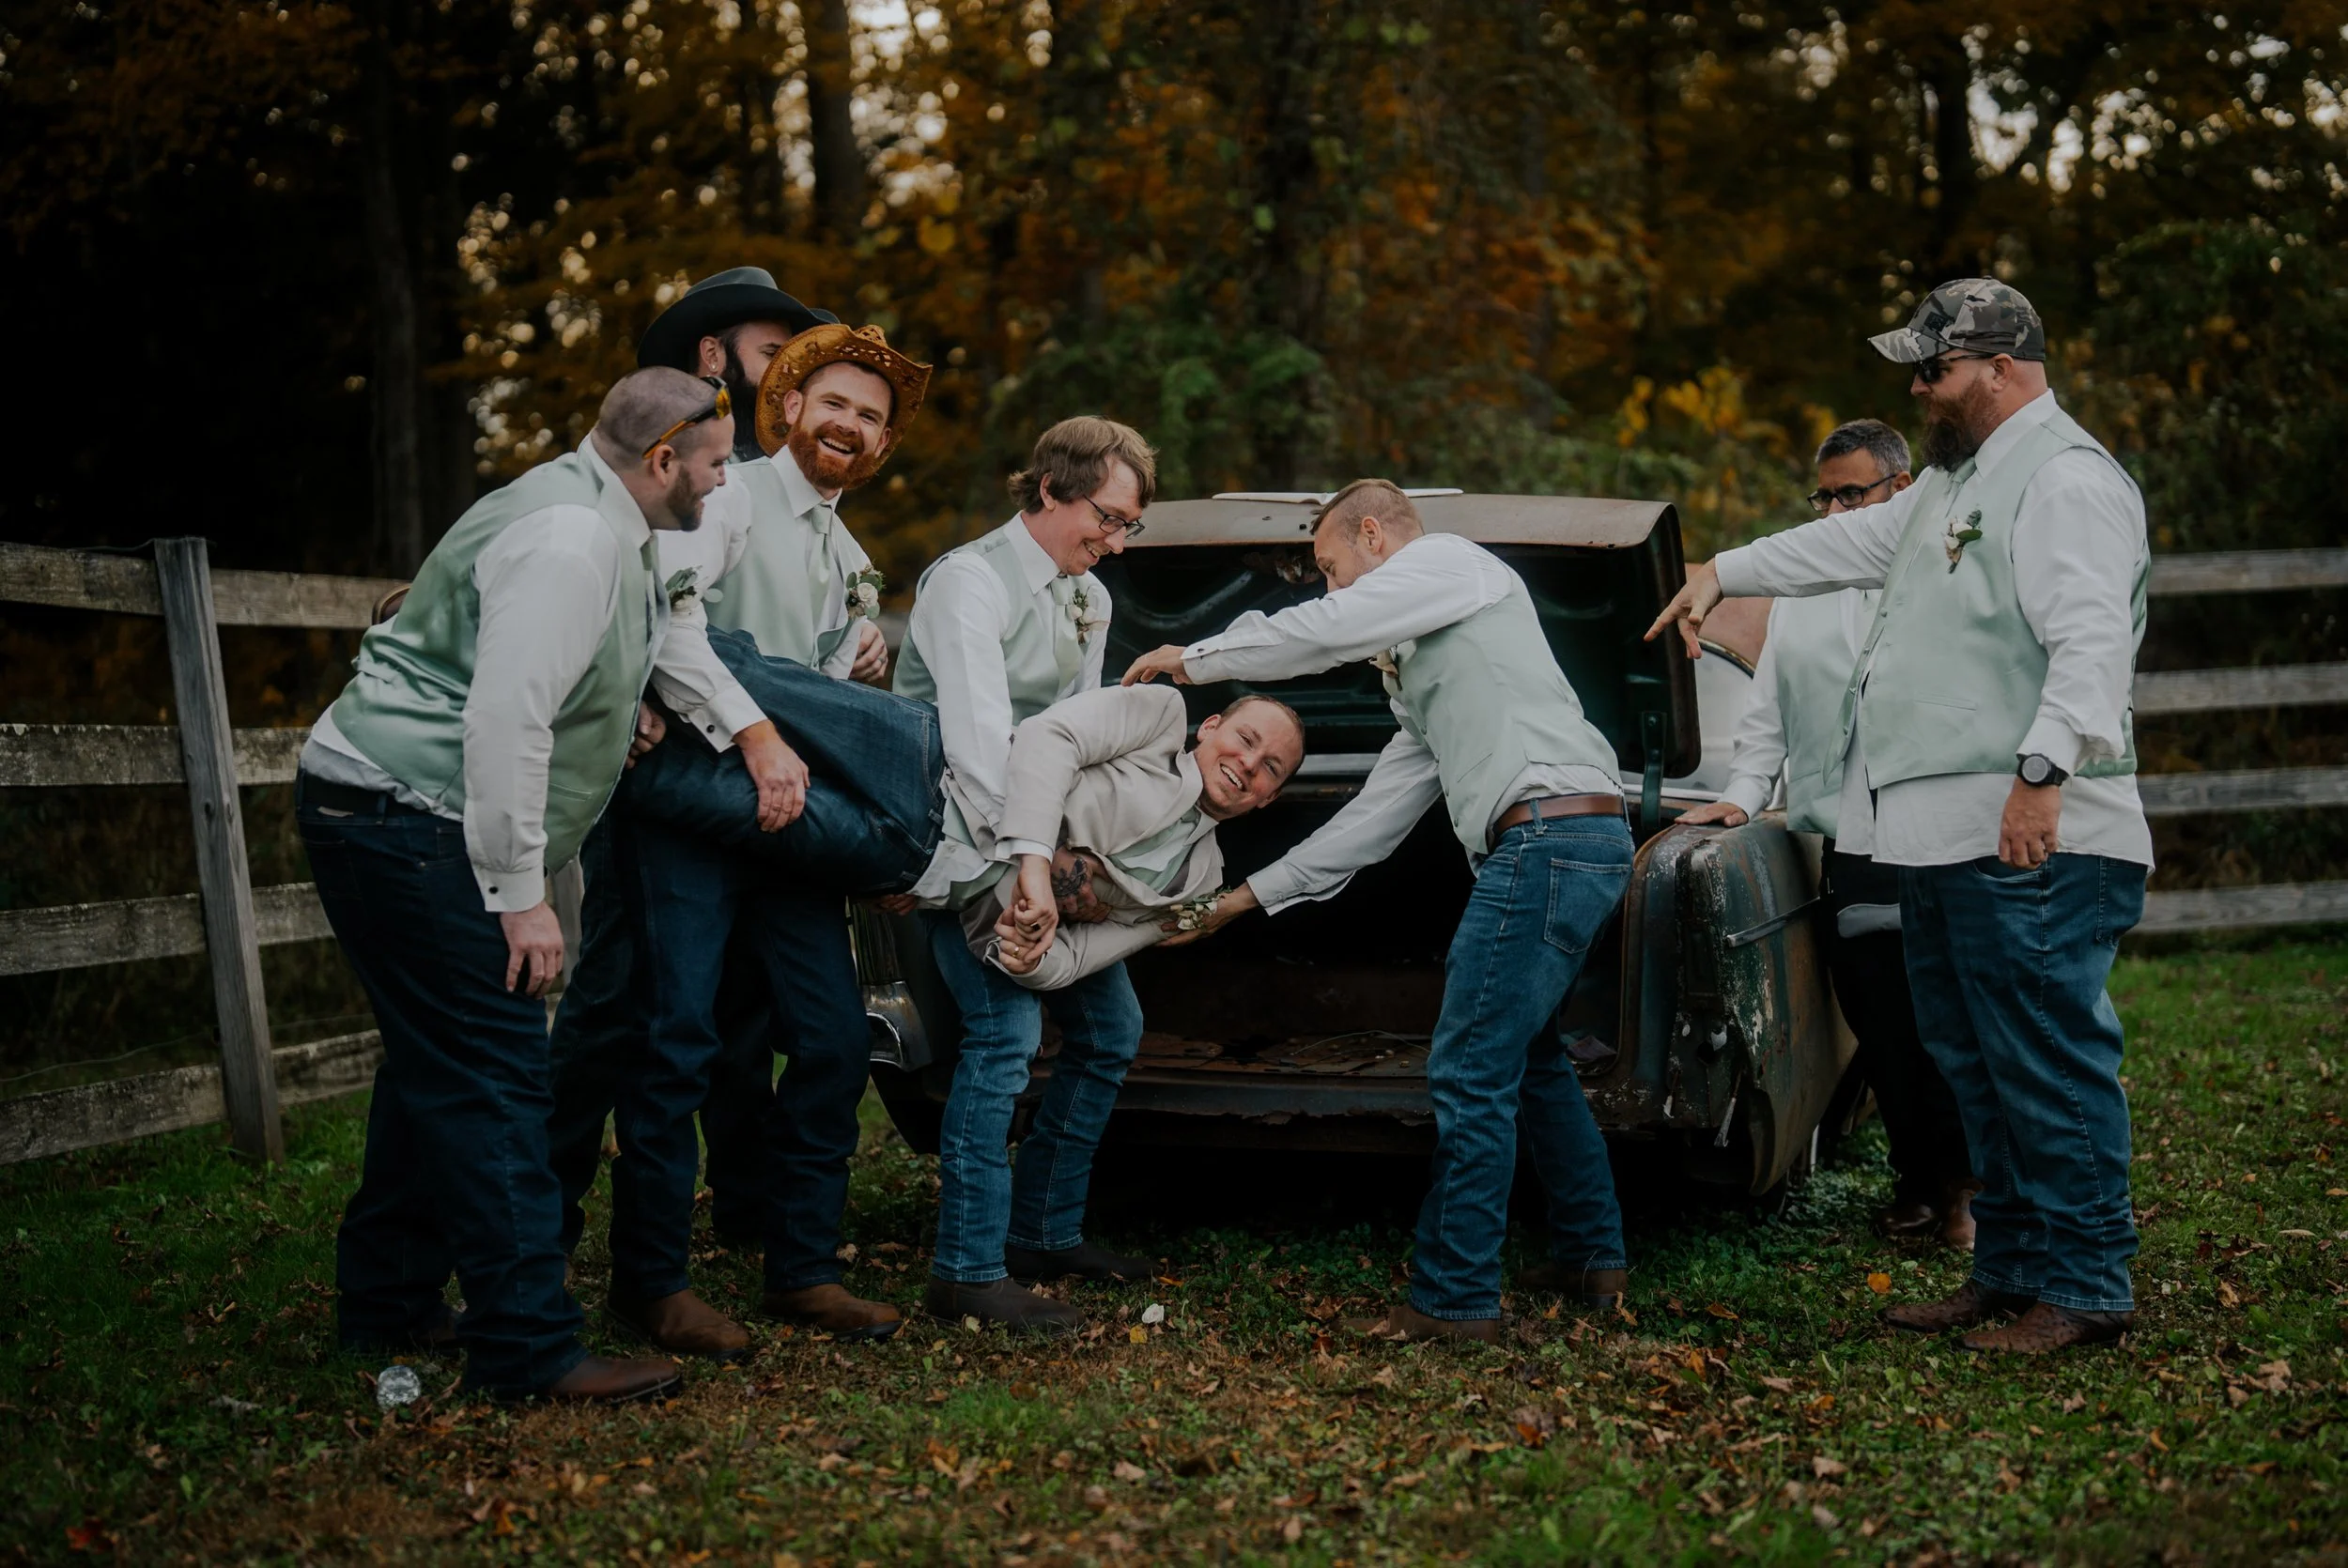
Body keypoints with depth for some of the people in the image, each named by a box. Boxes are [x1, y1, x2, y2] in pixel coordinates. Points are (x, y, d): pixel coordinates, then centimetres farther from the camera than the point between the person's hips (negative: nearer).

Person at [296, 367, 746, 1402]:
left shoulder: (606, 528, 14)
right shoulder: (570, 542, -20)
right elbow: (505, 720, -26)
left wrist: (619, 706, 14)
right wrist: (520, 897, -22)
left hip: (391, 815, 11)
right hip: (406, 819, -11)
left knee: (441, 1063, 18)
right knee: (492, 1073, -11)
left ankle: (386, 1305, 28)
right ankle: (528, 1348, -9)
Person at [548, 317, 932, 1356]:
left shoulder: (849, 561, 24)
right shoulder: (733, 496, -2)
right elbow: (666, 610, -20)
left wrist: (863, 662, 6)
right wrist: (754, 733, -25)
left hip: (788, 826, 8)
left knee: (833, 1040, 2)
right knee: (676, 1039, -9)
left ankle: (802, 1269, 11)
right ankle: (650, 1280, 0)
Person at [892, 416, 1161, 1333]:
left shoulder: (1090, 600, 16)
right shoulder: (972, 581, -13)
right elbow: (977, 740, -21)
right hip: (969, 851, -9)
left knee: (1109, 1027, 9)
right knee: (1006, 1033, -19)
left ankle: (1045, 1230, 21)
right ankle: (968, 1272, -14)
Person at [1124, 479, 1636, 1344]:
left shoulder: (1447, 559, 4)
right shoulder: (1419, 673, 30)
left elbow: (1316, 631, -9)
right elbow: (1376, 817, 27)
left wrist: (1193, 658, 5)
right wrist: (1249, 895, 27)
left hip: (1549, 834, -11)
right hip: (1577, 847, 11)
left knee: (1471, 1072, -8)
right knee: (1528, 1054, 23)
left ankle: (1454, 1298, -3)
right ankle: (1594, 1262, 31)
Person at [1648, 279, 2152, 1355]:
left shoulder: (2066, 482, -11)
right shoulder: (1958, 479, 23)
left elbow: (2091, 645, -22)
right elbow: (1860, 541, 38)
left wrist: (2042, 774, -31)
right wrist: (1725, 571, 41)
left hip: (2030, 840, -11)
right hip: (1939, 833, 11)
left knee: (2048, 1062, -7)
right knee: (1972, 1061, 14)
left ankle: (2086, 1288, 0)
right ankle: (2009, 1269, 22)